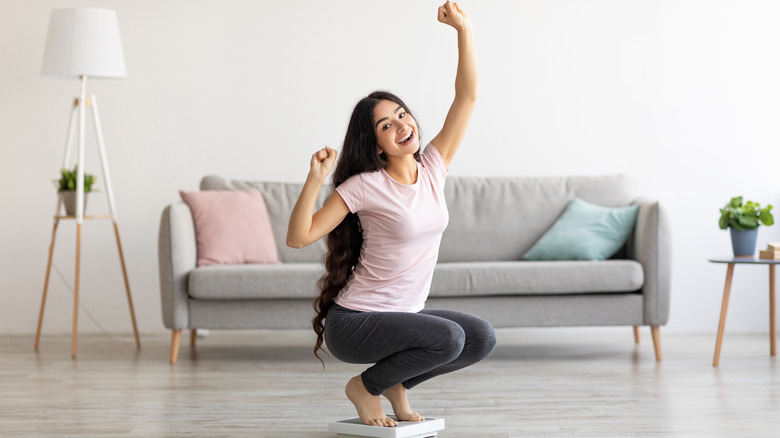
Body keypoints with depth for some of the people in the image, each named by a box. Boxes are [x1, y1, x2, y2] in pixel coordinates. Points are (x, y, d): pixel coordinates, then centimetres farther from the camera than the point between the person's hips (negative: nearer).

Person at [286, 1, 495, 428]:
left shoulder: (433, 169, 0)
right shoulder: (365, 186, -15)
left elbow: (467, 96, -3)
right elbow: (298, 237, -19)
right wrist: (314, 180, -31)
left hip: (405, 312, 7)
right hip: (352, 323, -6)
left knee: (481, 338, -8)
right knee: (447, 338, -26)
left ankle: (396, 384, 13)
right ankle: (364, 387, -1)